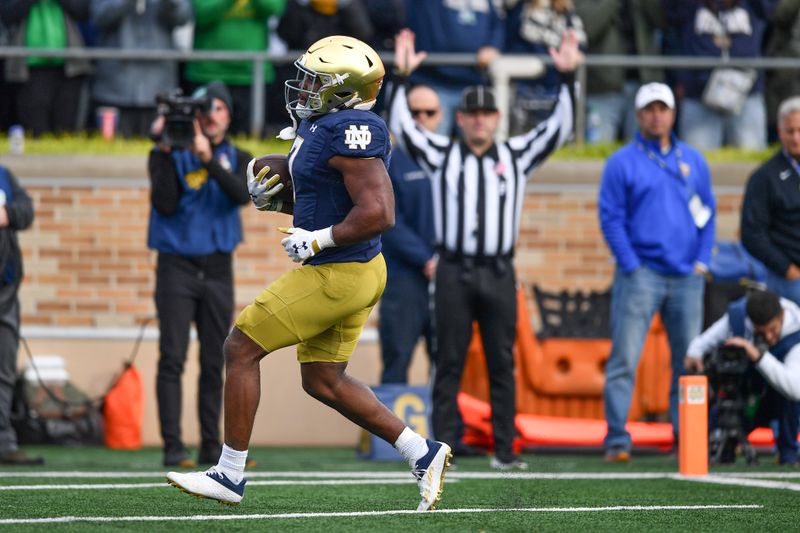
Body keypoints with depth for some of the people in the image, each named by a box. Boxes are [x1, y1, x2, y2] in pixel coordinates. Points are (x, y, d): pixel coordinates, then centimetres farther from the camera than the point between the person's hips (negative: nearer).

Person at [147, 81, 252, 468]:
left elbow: (242, 194, -13)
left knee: (215, 363, 6)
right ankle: (173, 447, -12)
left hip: (218, 269, 3)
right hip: (177, 265, -3)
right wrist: (164, 151, -19)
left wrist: (209, 160, -26)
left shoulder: (238, 159, 8)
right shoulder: (170, 156, 0)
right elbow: (165, 204, -14)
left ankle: (211, 446, 11)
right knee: (172, 359, -10)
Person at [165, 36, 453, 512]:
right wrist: (271, 200, 7)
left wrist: (317, 240, -21)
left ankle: (230, 476, 4)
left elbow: (379, 213, -27)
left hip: (338, 275, -10)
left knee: (242, 348, -3)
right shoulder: (320, 128, 11)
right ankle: (424, 454, 18)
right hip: (354, 274, 10)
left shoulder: (350, 133, -21)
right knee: (323, 380, 17)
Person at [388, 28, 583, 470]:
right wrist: (401, 77, -13)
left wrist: (567, 78, -7)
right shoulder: (441, 155, 7)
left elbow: (559, 127, 4)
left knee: (503, 365, 3)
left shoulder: (516, 156, 10)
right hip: (454, 272, -1)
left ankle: (504, 451, 6)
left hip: (499, 274, 1)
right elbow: (401, 126, -3)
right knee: (449, 364, 0)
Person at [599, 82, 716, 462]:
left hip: (687, 276, 4)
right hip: (640, 274, -4)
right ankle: (617, 440, -9)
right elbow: (611, 218, -3)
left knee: (689, 361, 6)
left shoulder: (694, 161, 14)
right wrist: (631, 266, -10)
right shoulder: (621, 162, 1)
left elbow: (708, 212, 15)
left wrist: (702, 260, 4)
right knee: (624, 359, -10)